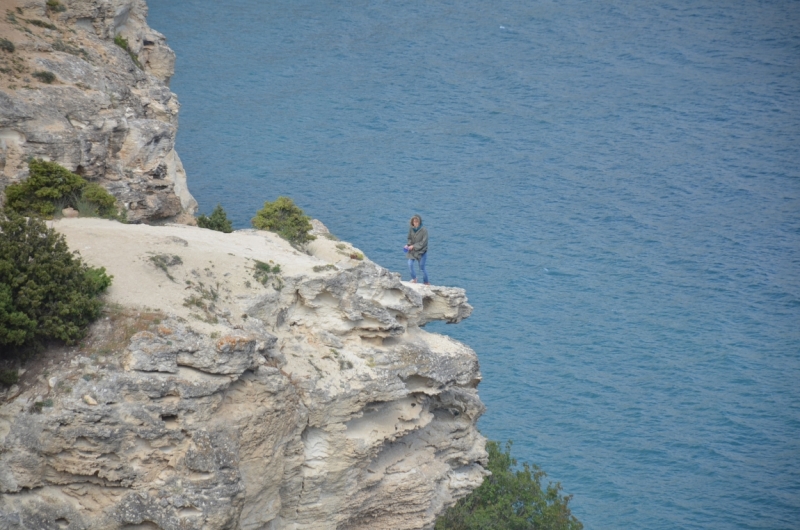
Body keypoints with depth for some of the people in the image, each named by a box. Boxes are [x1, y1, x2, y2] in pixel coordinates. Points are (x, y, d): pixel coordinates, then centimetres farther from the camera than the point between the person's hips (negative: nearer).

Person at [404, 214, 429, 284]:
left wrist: (414, 246, -20)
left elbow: (423, 242, -16)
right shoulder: (411, 229, -4)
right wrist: (408, 245, -10)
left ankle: (427, 282, 21)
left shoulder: (424, 230, -17)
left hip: (421, 251, -4)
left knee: (422, 267, 3)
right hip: (412, 250, 4)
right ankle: (414, 279, 10)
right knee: (410, 264, -13)